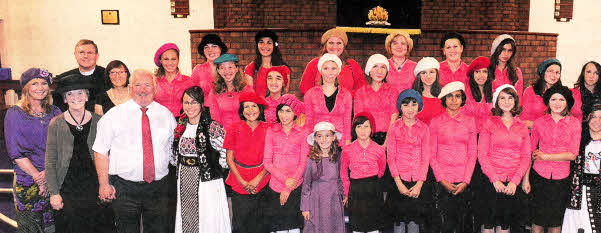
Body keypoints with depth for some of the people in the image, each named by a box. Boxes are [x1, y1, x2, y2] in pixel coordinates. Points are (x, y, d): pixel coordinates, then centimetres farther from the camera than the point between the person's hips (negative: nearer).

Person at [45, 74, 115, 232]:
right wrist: (54, 193, -4)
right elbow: (50, 162, 1)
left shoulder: (98, 121, 3)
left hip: (95, 188, 1)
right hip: (67, 189, -1)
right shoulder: (56, 124, 0)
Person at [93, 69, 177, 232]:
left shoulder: (166, 115, 6)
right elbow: (100, 152, -2)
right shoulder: (114, 115, -1)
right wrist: (104, 185, -7)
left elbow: (173, 149, 13)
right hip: (124, 187, -2)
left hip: (158, 187, 2)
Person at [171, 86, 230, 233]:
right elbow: (174, 154, 20)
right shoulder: (180, 127, 8)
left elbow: (226, 152, -11)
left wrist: (216, 168, -5)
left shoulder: (212, 127, -10)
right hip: (184, 183, 5)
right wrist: (181, 168, 11)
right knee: (186, 220, 11)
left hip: (208, 182, -5)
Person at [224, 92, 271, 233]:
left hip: (262, 184, 0)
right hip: (239, 185, 0)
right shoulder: (234, 129, 2)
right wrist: (243, 182, -6)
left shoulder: (268, 129, 1)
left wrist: (257, 179, -10)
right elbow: (229, 158, 3)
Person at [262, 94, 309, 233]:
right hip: (275, 186, 1)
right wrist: (285, 179, -11)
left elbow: (304, 162, 0)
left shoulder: (303, 132, 3)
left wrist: (288, 188, -6)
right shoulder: (271, 131, 7)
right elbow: (267, 162, 2)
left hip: (296, 187, -1)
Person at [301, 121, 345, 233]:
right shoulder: (311, 160, -8)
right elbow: (306, 184, -1)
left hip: (334, 202, 2)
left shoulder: (338, 156, -2)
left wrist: (342, 195, 12)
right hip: (317, 201, -2)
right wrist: (305, 207, 0)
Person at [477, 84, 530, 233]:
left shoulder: (522, 127, 10)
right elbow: (482, 155, -3)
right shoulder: (490, 123, 3)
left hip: (513, 184, 2)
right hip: (492, 182, -2)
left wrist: (515, 181, -8)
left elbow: (526, 157, 6)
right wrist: (495, 179, -12)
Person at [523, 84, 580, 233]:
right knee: (538, 220, 5)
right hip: (539, 175, 0)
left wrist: (545, 156, -9)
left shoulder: (574, 123, -1)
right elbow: (530, 151, 4)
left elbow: (573, 154, -5)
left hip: (561, 178, 0)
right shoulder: (540, 122, 1)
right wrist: (526, 178, -1)